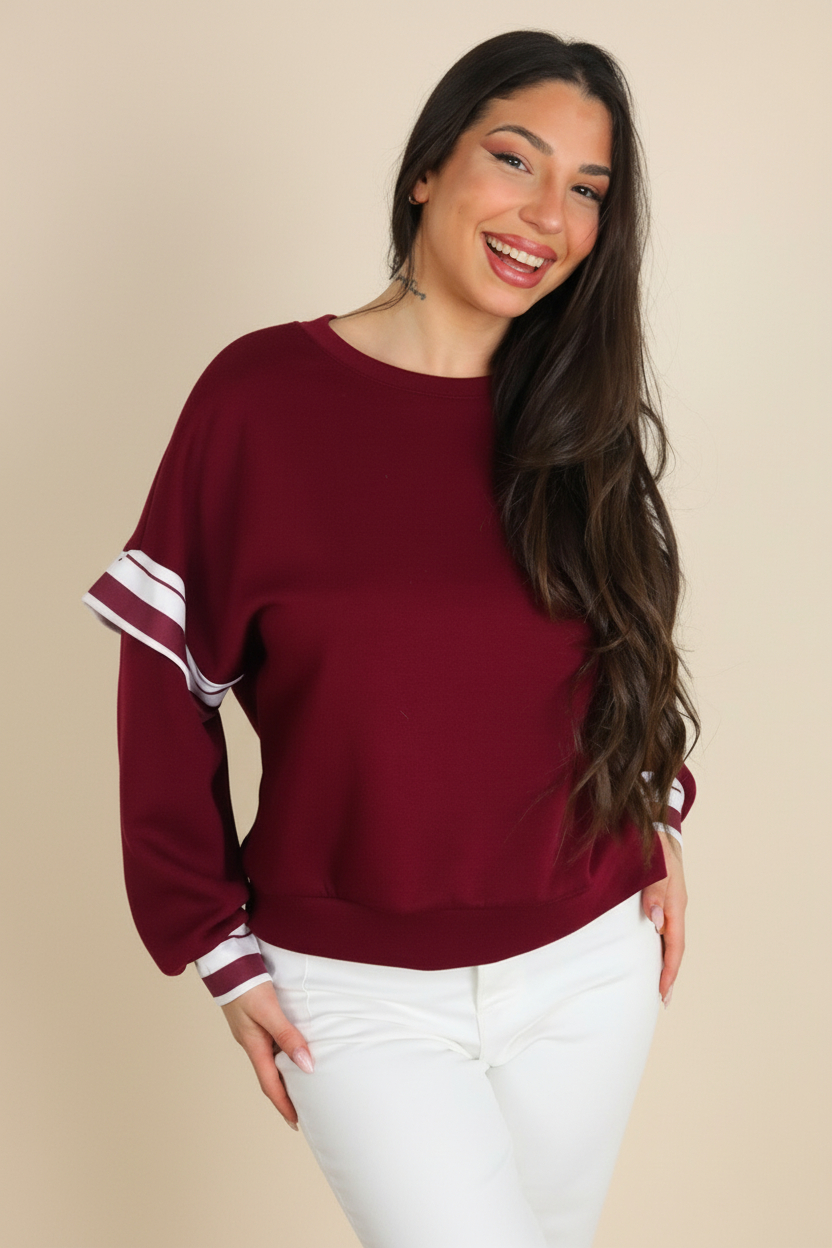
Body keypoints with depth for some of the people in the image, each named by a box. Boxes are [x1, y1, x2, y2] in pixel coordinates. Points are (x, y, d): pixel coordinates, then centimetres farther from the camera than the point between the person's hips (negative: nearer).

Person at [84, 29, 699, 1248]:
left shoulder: (587, 420, 1)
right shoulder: (260, 393, -11)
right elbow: (166, 679, -6)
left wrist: (658, 822, 7)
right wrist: (219, 947, -6)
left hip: (588, 966, 4)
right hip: (360, 994, -3)